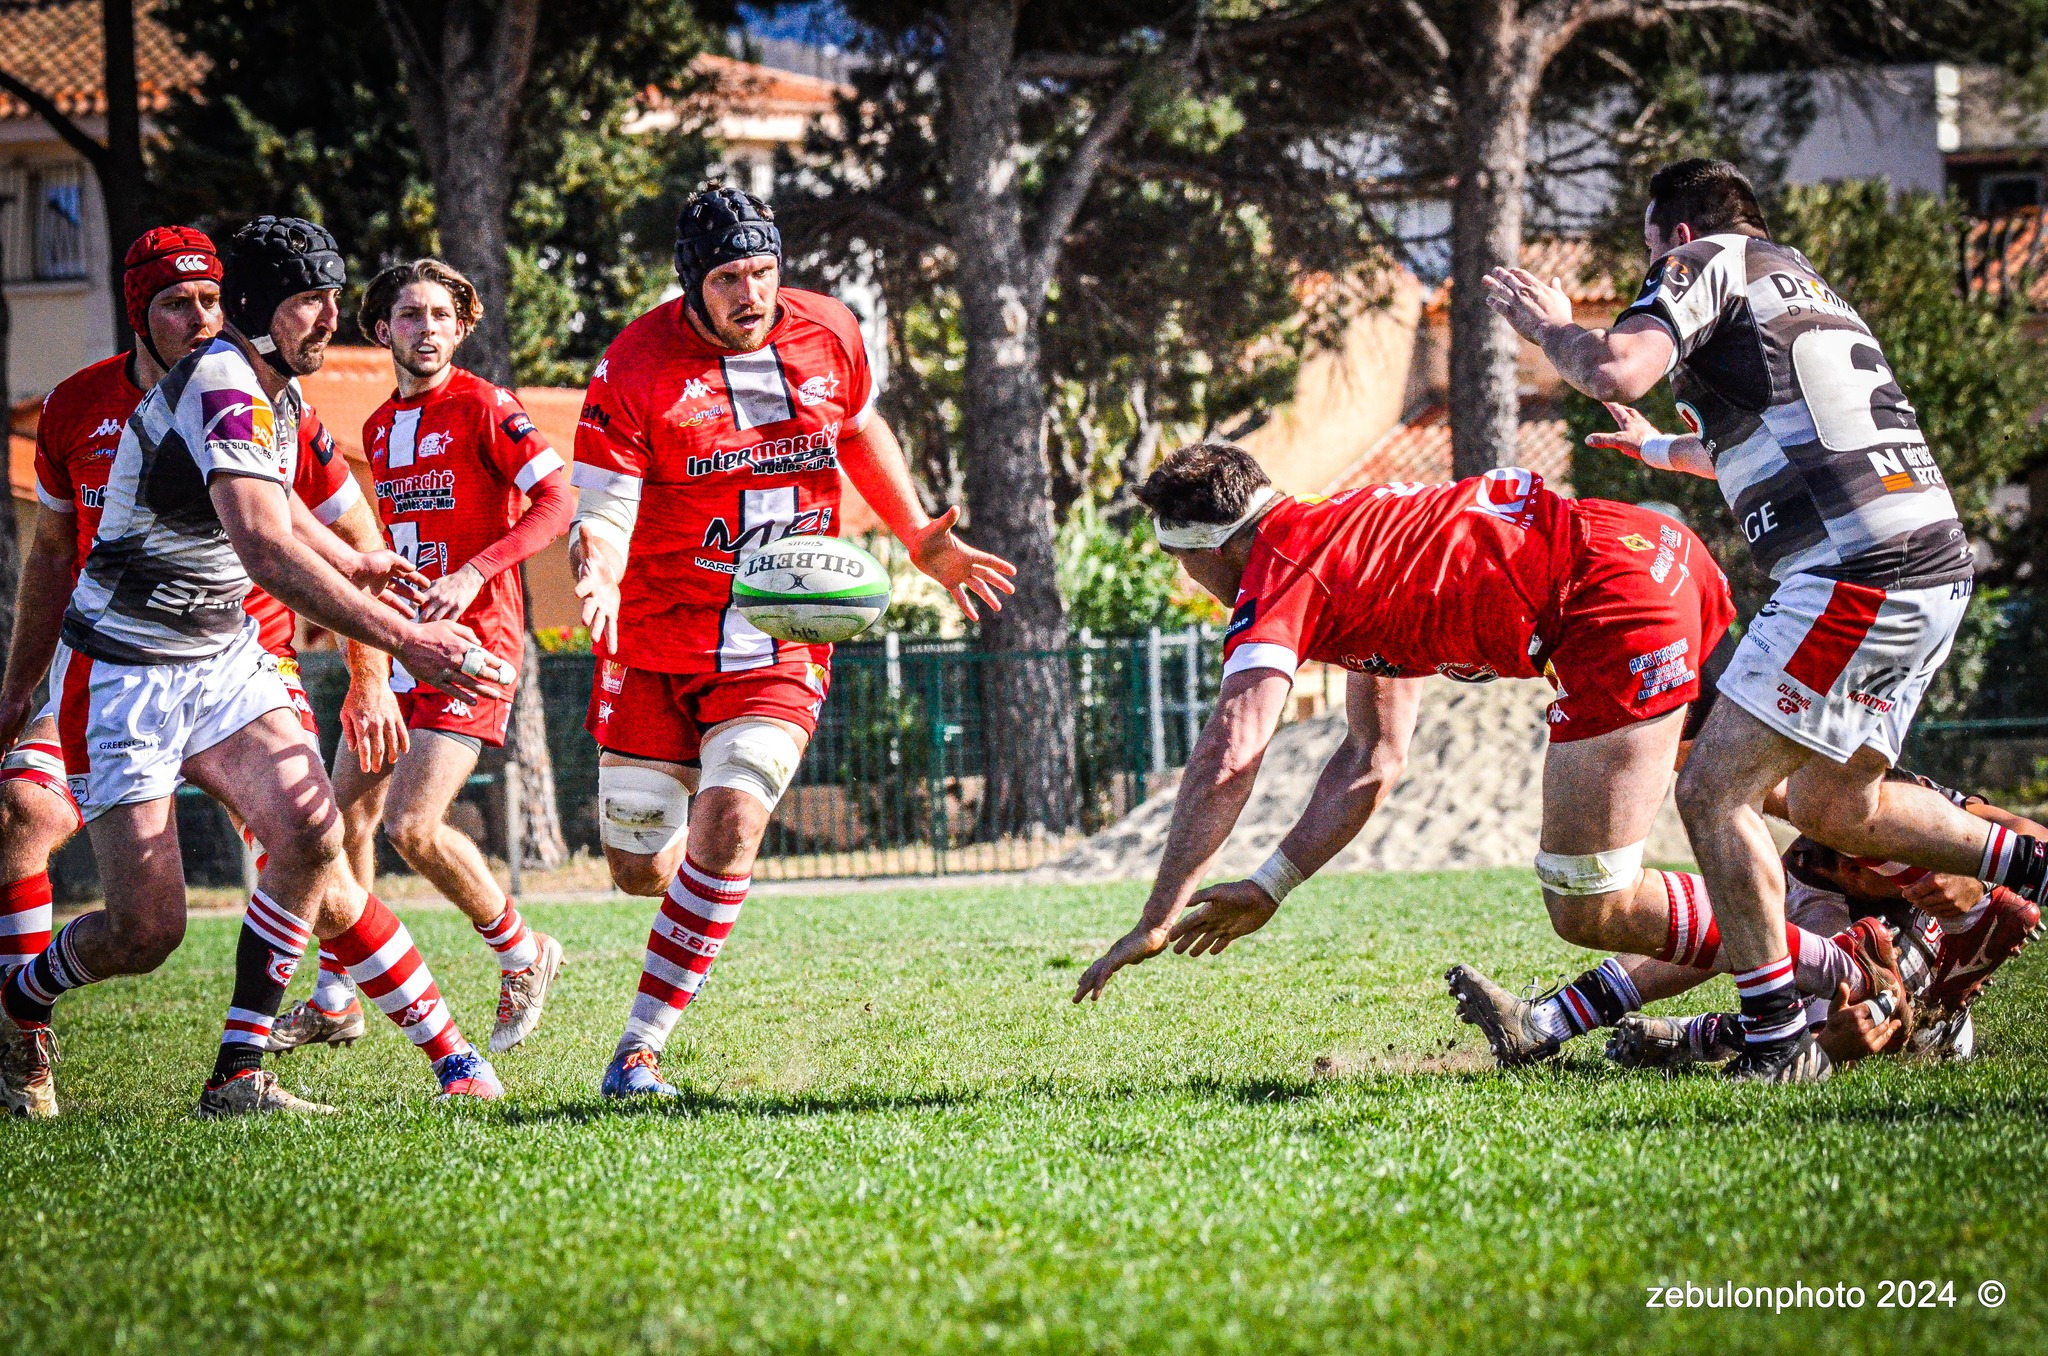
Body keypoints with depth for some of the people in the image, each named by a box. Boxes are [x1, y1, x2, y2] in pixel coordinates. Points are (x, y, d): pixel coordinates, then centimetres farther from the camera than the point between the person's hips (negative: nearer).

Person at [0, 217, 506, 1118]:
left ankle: (239, 1076, -8)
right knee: (147, 927, -11)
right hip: (124, 676, -9)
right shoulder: (222, 390, -23)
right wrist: (404, 640, -40)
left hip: (222, 658, 9)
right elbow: (267, 551, -36)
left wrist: (355, 564, 38)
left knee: (310, 834, -13)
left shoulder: (276, 392, 8)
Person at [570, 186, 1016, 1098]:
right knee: (640, 870, 8)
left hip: (782, 648, 1)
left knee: (728, 830, -20)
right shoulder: (636, 370, -13)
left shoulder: (830, 337, -1)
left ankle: (640, 1048, -11)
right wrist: (597, 573, -39)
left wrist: (919, 540, 13)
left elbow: (859, 430, 21)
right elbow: (602, 512, -16)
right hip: (656, 645, -1)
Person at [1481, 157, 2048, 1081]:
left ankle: (1778, 1040, -5)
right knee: (1831, 807, 21)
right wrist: (1667, 452, 61)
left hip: (1855, 578, -9)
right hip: (1935, 564, 9)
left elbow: (1618, 371, -16)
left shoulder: (1707, 262, 2)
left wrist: (1550, 328, 5)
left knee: (1714, 792, -5)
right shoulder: (1803, 284, 28)